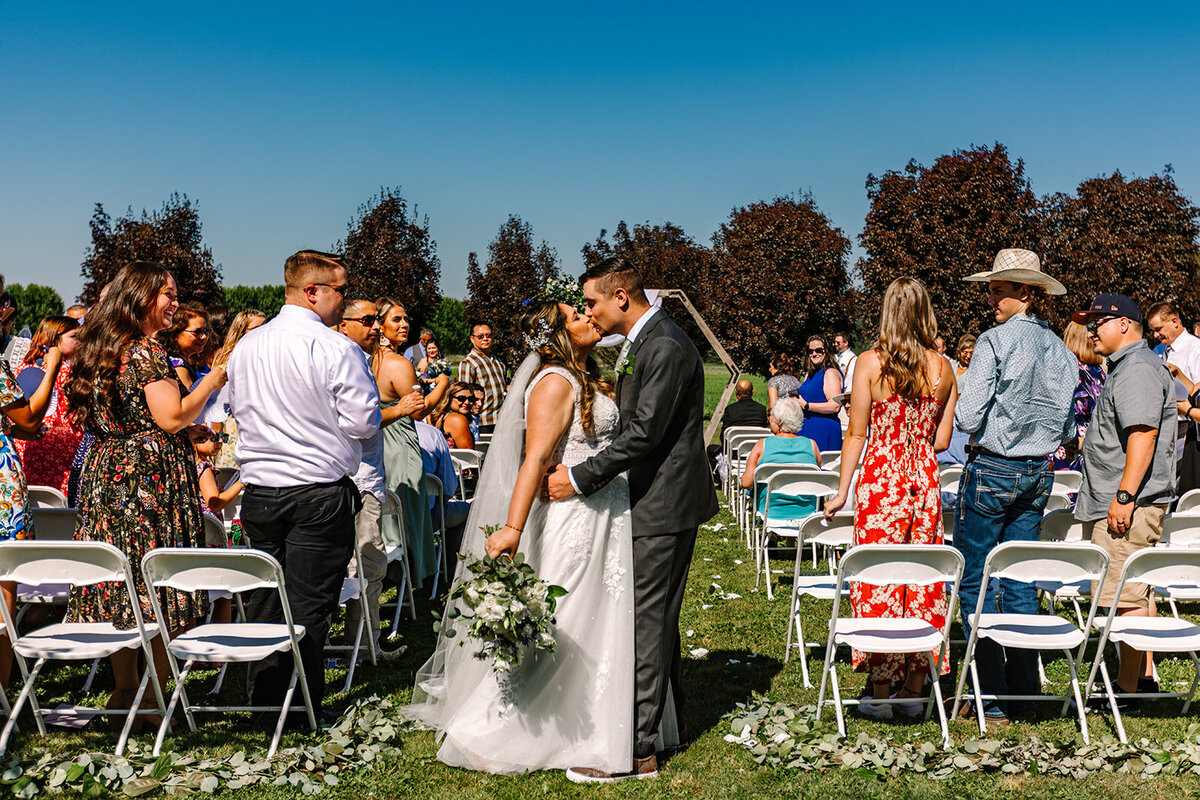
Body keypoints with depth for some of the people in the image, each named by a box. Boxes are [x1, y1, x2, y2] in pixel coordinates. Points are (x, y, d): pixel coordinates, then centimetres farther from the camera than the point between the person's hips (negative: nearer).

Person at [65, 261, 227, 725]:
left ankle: (124, 691, 20)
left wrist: (190, 434, 26)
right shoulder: (146, 350, -12)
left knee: (118, 585, 11)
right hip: (152, 478, -8)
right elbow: (171, 418, -19)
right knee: (161, 586, -1)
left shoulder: (99, 347, 14)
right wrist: (213, 380, -7)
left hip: (104, 475, 9)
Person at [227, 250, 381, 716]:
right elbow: (364, 423, -13)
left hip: (259, 493, 6)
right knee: (308, 605, 2)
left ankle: (262, 700, 22)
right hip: (320, 494, -5)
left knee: (263, 599, 14)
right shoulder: (336, 349, -15)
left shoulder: (246, 345, 6)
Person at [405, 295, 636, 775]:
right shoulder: (555, 382, -17)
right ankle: (486, 732, 8)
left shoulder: (584, 377, 13)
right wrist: (512, 529, -32)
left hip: (607, 516, 9)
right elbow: (535, 459, -26)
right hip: (575, 518, -9)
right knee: (559, 626, -3)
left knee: (599, 624, 16)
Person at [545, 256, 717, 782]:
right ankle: (666, 721, 32)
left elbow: (644, 433, -23)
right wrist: (586, 472, 15)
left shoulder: (664, 347, -19)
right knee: (657, 617, 19)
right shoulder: (644, 341, 14)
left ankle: (636, 749, -1)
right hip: (662, 500, 11)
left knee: (648, 622, -7)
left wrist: (580, 479, -19)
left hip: (665, 503, -11)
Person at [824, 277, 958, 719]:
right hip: (925, 481, 4)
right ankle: (915, 687, 17)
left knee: (877, 582, 3)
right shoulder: (942, 368, 2)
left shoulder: (870, 363, -8)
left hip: (881, 479, -3)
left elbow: (856, 434, -5)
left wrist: (842, 491, 3)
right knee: (924, 580, 11)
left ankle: (881, 692, 7)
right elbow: (942, 441, 5)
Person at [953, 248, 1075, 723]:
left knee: (975, 582, 1)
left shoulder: (995, 341, -14)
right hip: (1038, 473, 7)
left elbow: (968, 418, -17)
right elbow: (1068, 429, 11)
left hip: (992, 470, -7)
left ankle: (991, 701, 2)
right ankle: (1024, 695, 15)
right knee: (1020, 584, 12)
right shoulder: (1060, 350, 7)